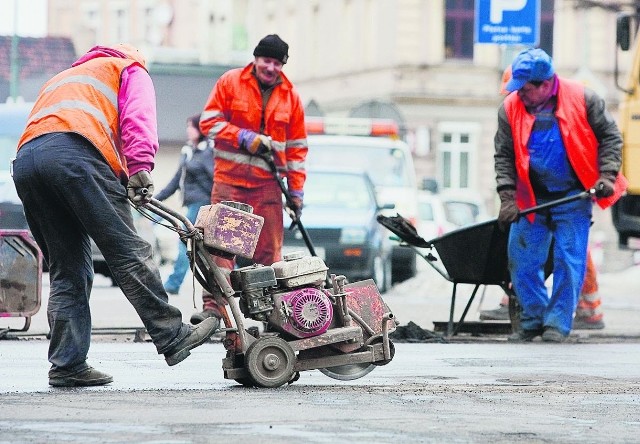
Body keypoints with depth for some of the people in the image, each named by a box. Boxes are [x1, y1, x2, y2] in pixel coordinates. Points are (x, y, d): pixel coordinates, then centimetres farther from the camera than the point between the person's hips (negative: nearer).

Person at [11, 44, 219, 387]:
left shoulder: (61, 79, 44)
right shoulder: (131, 69, 26)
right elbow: (137, 117, 6)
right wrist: (140, 169, -8)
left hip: (25, 161, 6)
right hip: (75, 154, -6)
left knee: (66, 270, 8)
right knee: (127, 251, -4)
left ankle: (67, 365, 3)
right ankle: (172, 336, -6)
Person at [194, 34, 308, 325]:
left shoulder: (290, 96, 9)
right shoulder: (230, 82, 3)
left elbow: (296, 147, 13)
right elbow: (209, 121, 0)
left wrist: (296, 191, 9)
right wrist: (245, 137, -12)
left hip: (267, 182, 2)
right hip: (229, 177, -2)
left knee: (270, 248, -3)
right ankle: (213, 304, -11)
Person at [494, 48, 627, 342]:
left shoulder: (582, 99, -10)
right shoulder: (511, 108, -3)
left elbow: (610, 137, 0)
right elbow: (504, 155, 0)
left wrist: (607, 176, -12)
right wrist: (507, 199, -9)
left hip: (573, 197, -3)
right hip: (530, 200, 3)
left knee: (569, 262, -4)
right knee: (522, 262, 3)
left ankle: (558, 324, 6)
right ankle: (533, 320, 19)